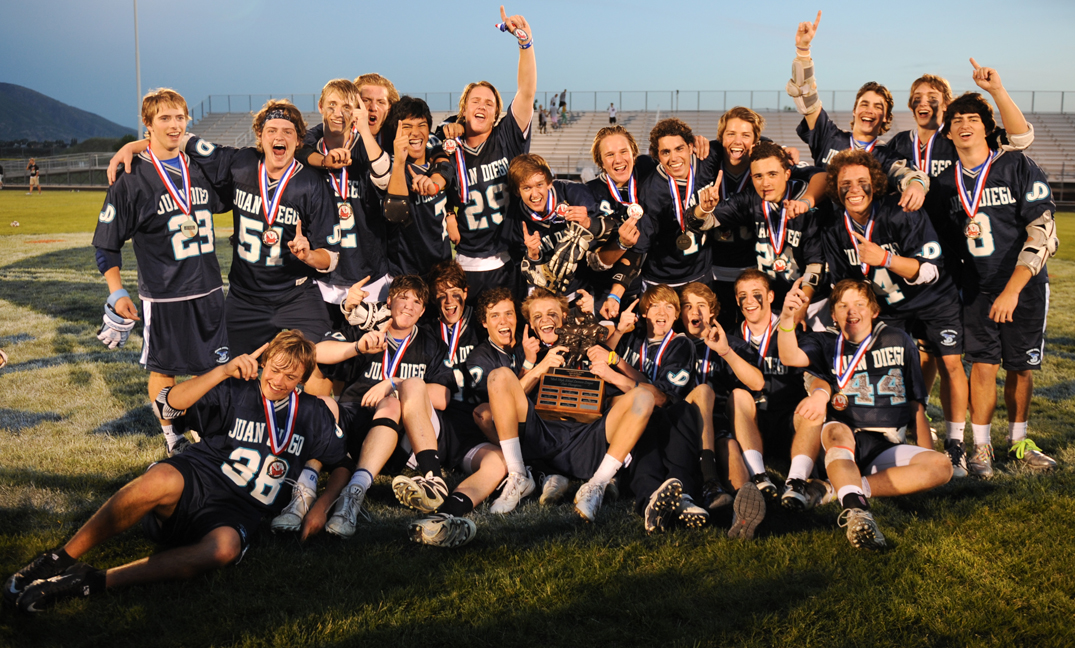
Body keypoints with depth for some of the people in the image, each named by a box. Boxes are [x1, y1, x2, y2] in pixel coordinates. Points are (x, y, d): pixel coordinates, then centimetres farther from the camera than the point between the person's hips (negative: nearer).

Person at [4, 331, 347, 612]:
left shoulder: (312, 413, 15)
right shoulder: (235, 391, 7)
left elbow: (343, 462, 23)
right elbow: (167, 405, -6)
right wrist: (223, 371, -16)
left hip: (240, 511, 1)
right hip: (197, 479, -1)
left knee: (225, 548, -39)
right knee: (162, 479, -40)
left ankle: (95, 580, -35)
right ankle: (59, 559, -24)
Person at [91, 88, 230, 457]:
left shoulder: (201, 169, 5)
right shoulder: (132, 179, -8)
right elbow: (106, 243, -4)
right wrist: (117, 293, -10)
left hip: (208, 288, 4)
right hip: (162, 295, -4)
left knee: (209, 366, 11)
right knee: (163, 369, 8)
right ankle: (171, 437, 25)